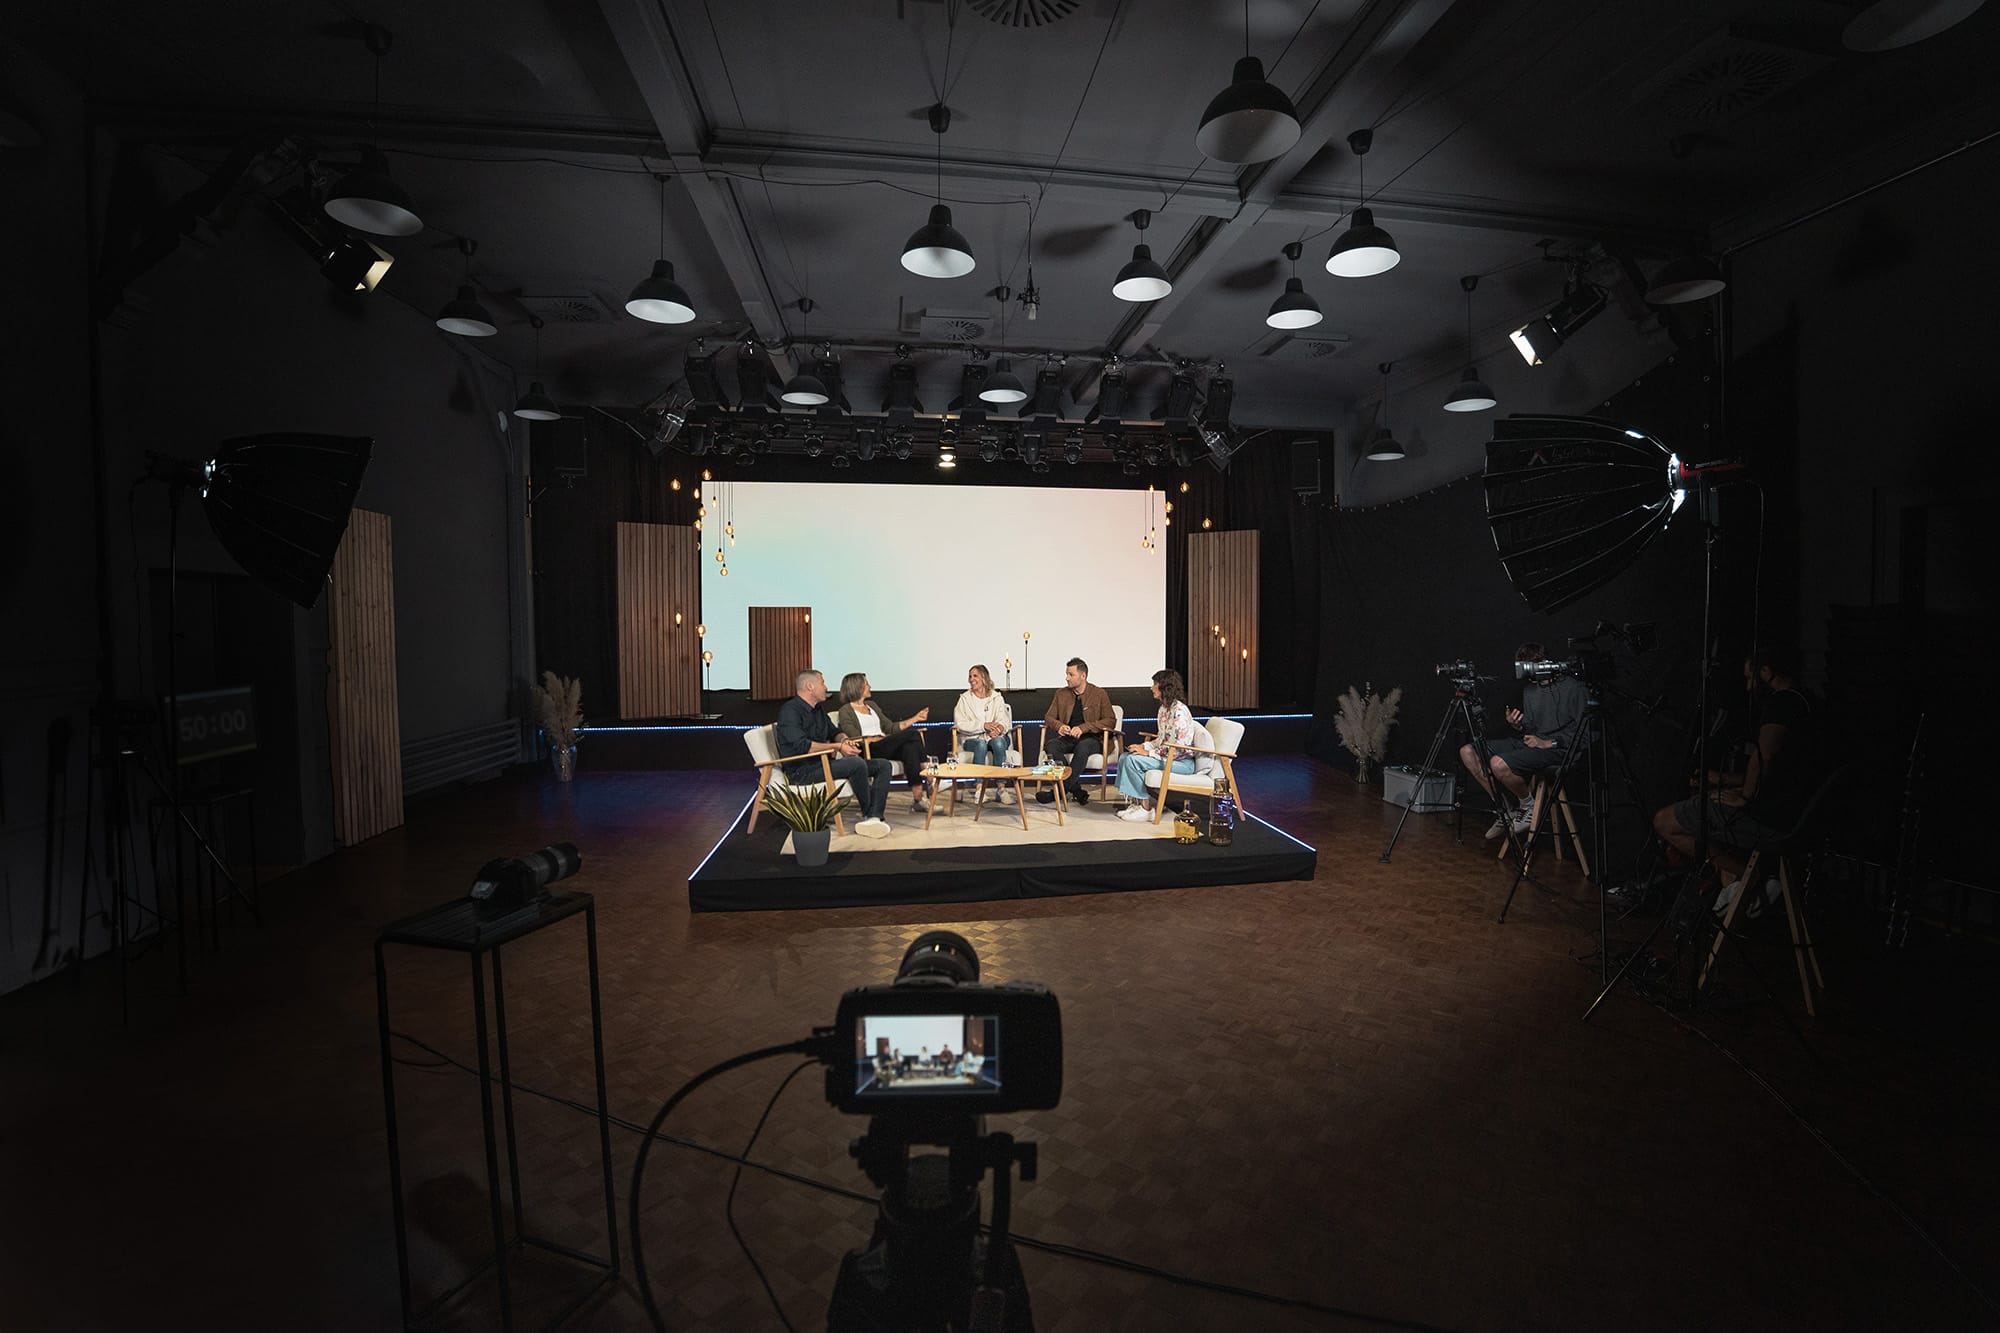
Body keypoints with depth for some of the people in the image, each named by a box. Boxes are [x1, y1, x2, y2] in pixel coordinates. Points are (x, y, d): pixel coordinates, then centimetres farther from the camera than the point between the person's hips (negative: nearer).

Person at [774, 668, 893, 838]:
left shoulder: (817, 710, 19)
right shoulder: (789, 711, -10)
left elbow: (833, 732, 25)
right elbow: (802, 746, -22)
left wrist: (844, 740, 0)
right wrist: (838, 747, -16)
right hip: (802, 771, -10)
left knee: (883, 765, -4)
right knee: (857, 763, -33)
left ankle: (873, 818, -22)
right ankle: (868, 815, -13)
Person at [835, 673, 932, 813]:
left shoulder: (871, 705, 26)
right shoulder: (846, 711, 4)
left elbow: (891, 727, 23)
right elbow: (856, 738, -9)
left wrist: (915, 718, 17)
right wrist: (882, 738, -15)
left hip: (886, 746, 6)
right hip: (869, 750, -6)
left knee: (910, 747, -30)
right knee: (912, 732, -23)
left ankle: (919, 797, -36)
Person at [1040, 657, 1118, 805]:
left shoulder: (1099, 694, 3)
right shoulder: (1061, 694, 14)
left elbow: (1110, 721, -4)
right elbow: (1049, 717, 16)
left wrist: (1083, 728, -16)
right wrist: (1059, 726, -10)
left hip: (1092, 739, -4)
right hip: (1068, 738, 4)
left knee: (1082, 747, -39)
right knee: (1050, 745, -30)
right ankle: (1076, 789, -30)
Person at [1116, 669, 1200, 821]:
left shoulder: (1179, 710, -20)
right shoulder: (1164, 708, 12)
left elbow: (1177, 746, -24)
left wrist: (1148, 752, -20)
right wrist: (1144, 746, 2)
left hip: (1182, 760, -10)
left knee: (1132, 760, -23)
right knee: (1124, 756, -1)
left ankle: (1146, 808, -14)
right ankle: (1134, 802, 1)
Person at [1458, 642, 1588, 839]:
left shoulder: (1574, 688, -7)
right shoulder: (1530, 690, 16)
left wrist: (1549, 743, -18)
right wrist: (1519, 726, -3)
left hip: (1557, 750, -8)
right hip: (1530, 744, 8)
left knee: (1500, 764, -34)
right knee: (1467, 751, -8)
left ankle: (1529, 806, -5)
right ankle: (1502, 807, 0)